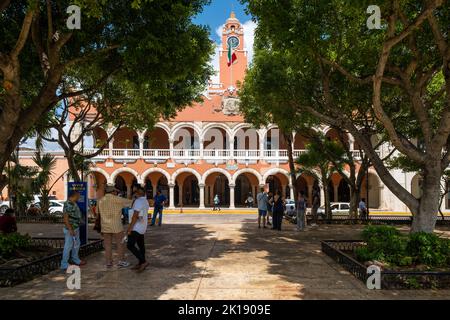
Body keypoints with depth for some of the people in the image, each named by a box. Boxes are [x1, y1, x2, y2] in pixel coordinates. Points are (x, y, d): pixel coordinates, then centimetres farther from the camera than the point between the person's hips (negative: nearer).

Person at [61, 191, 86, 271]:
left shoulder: (74, 204, 10)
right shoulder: (68, 204, -20)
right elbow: (65, 218, -23)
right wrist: (70, 229, -24)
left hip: (76, 228, 10)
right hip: (70, 229, -10)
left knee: (76, 245, 20)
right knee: (68, 247, -3)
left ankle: (76, 260, 35)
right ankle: (64, 265, 6)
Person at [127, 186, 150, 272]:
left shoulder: (138, 201, -19)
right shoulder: (146, 202, 11)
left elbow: (135, 216, -23)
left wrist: (129, 229, -21)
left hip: (136, 227, -10)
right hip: (142, 227, 10)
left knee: (130, 245, -11)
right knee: (141, 245, 12)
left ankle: (144, 262, -14)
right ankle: (140, 264, 16)